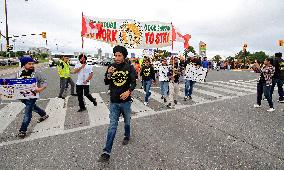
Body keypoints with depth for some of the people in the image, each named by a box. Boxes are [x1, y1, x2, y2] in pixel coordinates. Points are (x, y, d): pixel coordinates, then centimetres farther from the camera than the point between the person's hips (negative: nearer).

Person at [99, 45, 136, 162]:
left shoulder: (129, 68, -6)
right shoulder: (111, 67, 1)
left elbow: (134, 82, -5)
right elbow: (106, 83, 4)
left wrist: (128, 91, -23)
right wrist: (109, 74, -15)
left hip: (126, 101, 0)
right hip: (114, 101, 1)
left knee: (127, 122, 21)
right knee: (112, 126, -1)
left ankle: (127, 136, 50)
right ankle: (107, 152, 4)